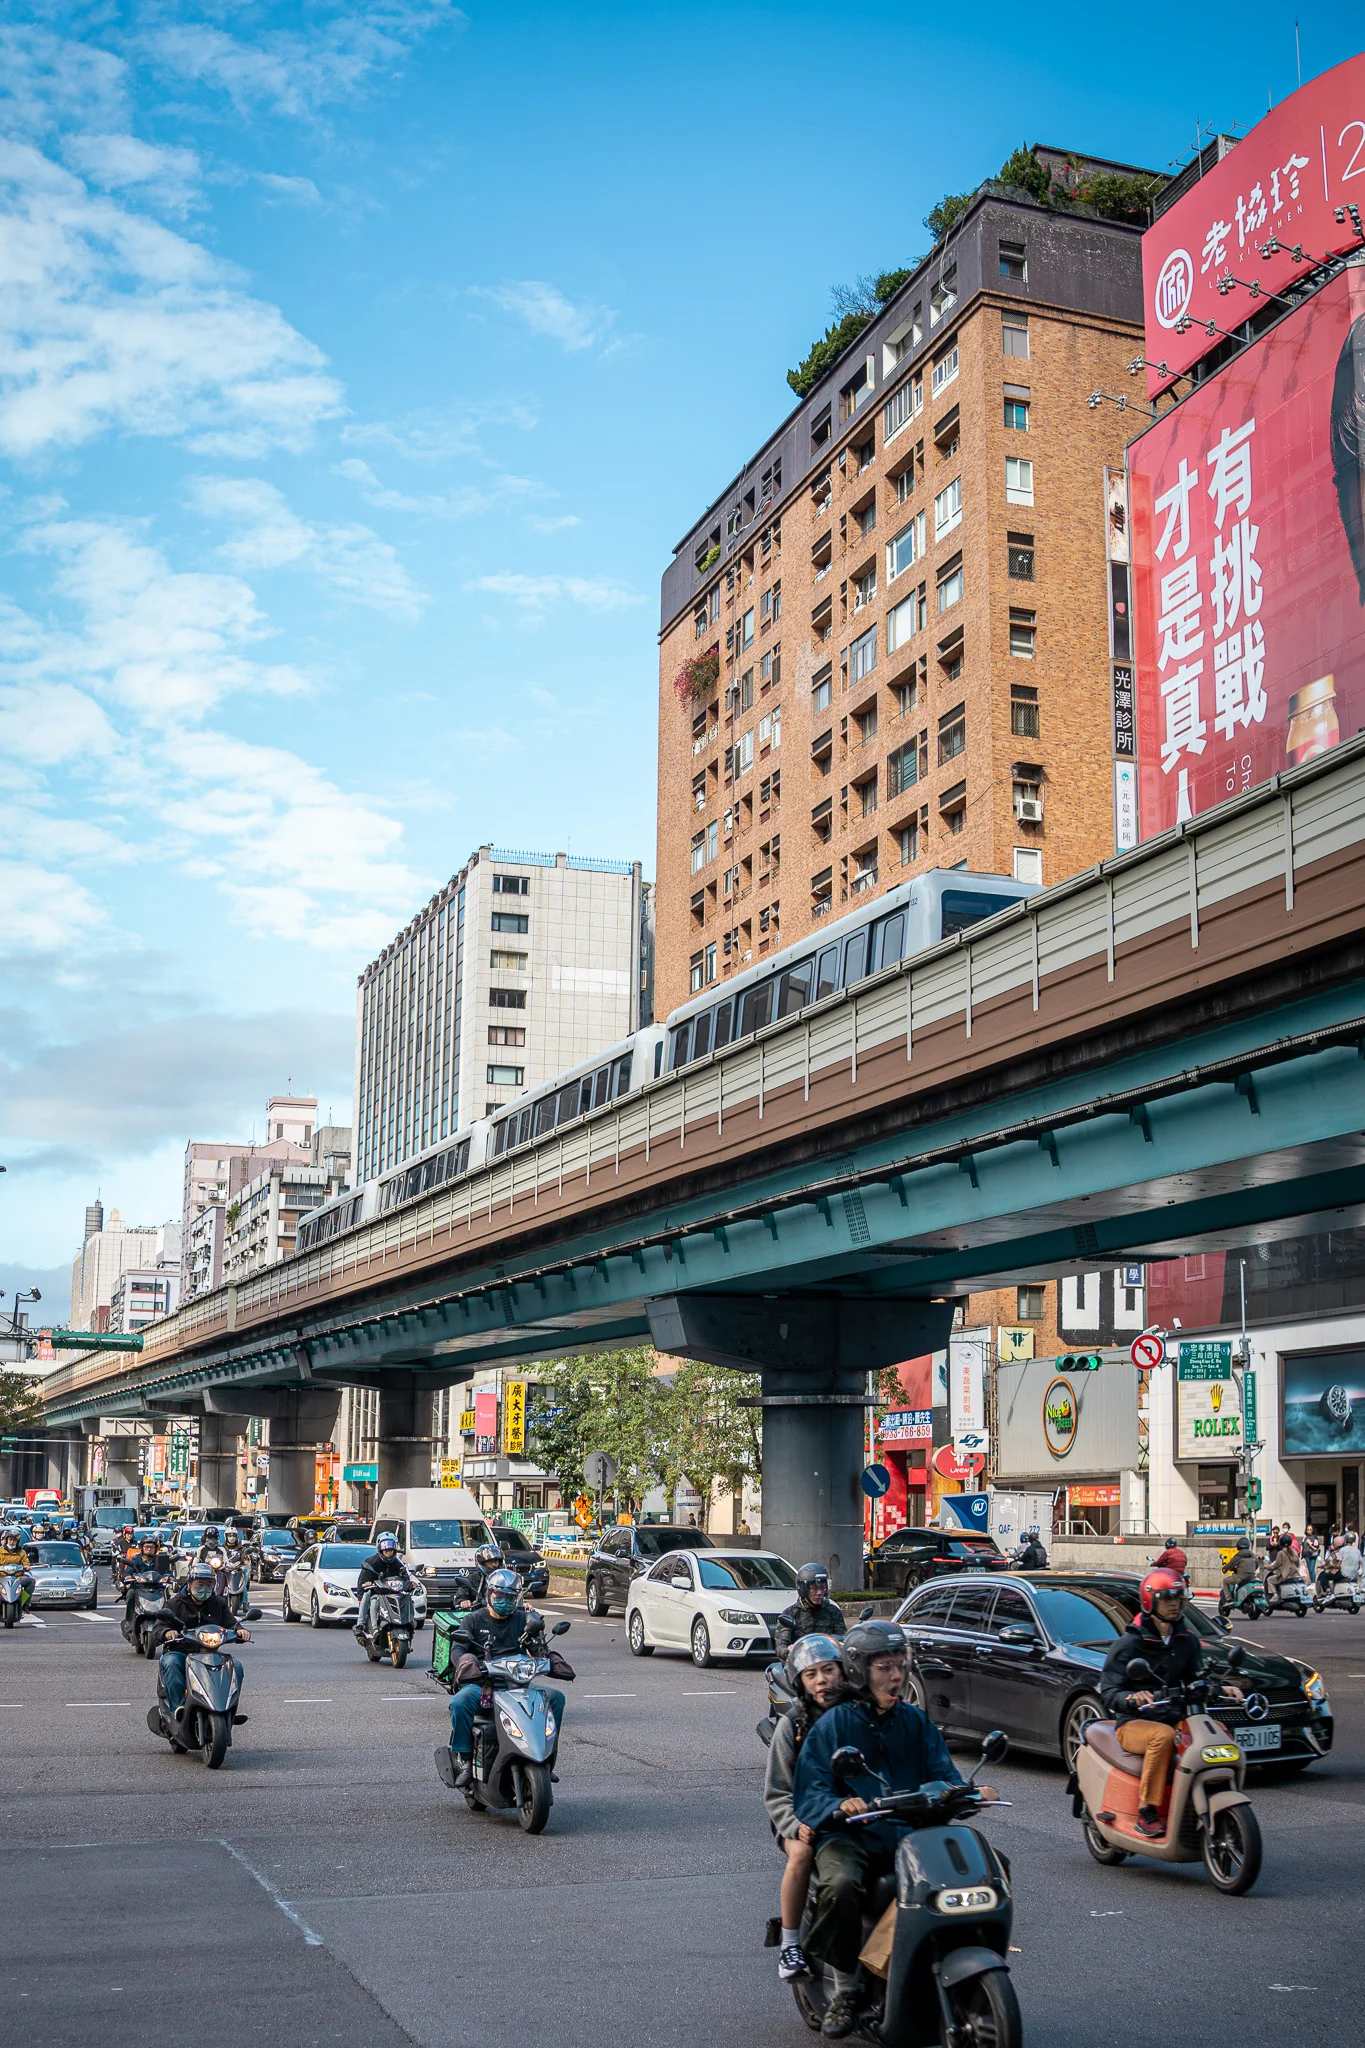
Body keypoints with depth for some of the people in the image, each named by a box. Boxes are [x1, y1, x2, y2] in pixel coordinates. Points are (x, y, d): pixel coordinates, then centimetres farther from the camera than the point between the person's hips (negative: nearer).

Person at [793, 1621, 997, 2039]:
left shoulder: (916, 1721, 16)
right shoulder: (833, 1724, 3)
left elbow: (943, 1775, 8)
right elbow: (808, 1792, -6)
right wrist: (841, 1806, -27)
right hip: (850, 1836, -3)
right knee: (841, 1886, -35)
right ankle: (844, 1992, -14)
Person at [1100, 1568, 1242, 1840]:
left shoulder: (1187, 1640, 15)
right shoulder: (1129, 1643, -4)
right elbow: (1108, 1691, -10)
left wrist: (1222, 1689, -9)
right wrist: (1132, 1697, -32)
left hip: (1176, 1718, 5)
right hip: (1134, 1723, -5)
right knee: (1163, 1736, -37)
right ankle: (1146, 1812, -32)